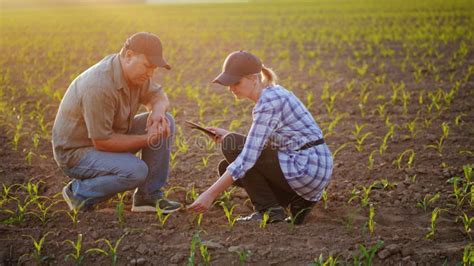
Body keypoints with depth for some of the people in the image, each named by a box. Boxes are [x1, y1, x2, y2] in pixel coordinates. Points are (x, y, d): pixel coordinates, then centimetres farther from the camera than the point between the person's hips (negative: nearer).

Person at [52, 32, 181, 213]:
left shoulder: (135, 71, -6)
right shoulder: (100, 87, -33)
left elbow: (158, 96, 9)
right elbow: (102, 142, -29)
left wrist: (158, 111, -16)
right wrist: (146, 139, -22)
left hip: (108, 136, 9)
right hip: (76, 151, -9)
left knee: (165, 123, -4)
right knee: (136, 171, -31)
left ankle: (149, 196, 1)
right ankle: (79, 191, -6)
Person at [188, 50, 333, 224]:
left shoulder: (268, 102, -19)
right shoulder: (272, 93, 11)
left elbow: (248, 158, -24)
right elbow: (261, 144, 21)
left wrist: (211, 194, -23)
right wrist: (227, 135, 8)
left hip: (306, 170, -10)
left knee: (231, 146, -8)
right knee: (226, 169, 11)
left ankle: (268, 210, -4)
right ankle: (297, 200, 8)